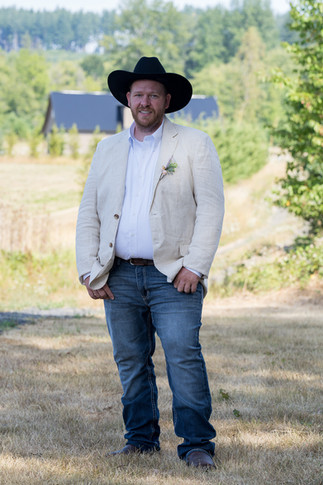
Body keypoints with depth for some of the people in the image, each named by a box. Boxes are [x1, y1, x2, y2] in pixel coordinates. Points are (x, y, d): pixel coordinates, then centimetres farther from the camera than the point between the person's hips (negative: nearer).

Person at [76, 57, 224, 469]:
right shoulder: (108, 149, 15)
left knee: (184, 355, -12)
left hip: (173, 277, -4)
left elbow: (211, 208, -2)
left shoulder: (194, 145, 4)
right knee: (130, 361, 6)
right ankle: (141, 439, 17)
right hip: (120, 277, 4)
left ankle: (197, 444, -8)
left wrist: (195, 265, -12)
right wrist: (89, 270, 4)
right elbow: (88, 213, 15)